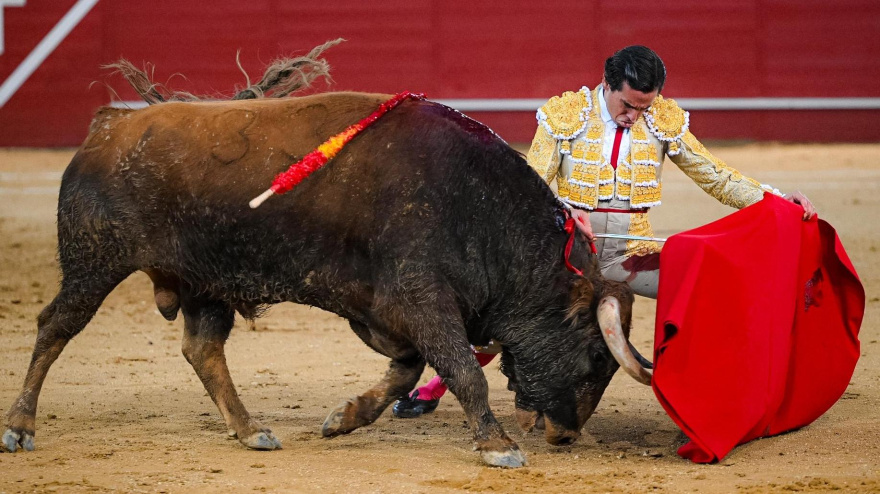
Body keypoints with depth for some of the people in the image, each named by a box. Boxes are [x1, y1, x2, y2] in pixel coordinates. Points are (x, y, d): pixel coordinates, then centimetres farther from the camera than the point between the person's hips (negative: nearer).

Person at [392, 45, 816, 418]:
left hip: (631, 254, 2)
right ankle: (433, 389, 10)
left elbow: (716, 176, 5)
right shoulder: (563, 115, -9)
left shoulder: (665, 121, -2)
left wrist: (775, 200, -6)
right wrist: (562, 213, -31)